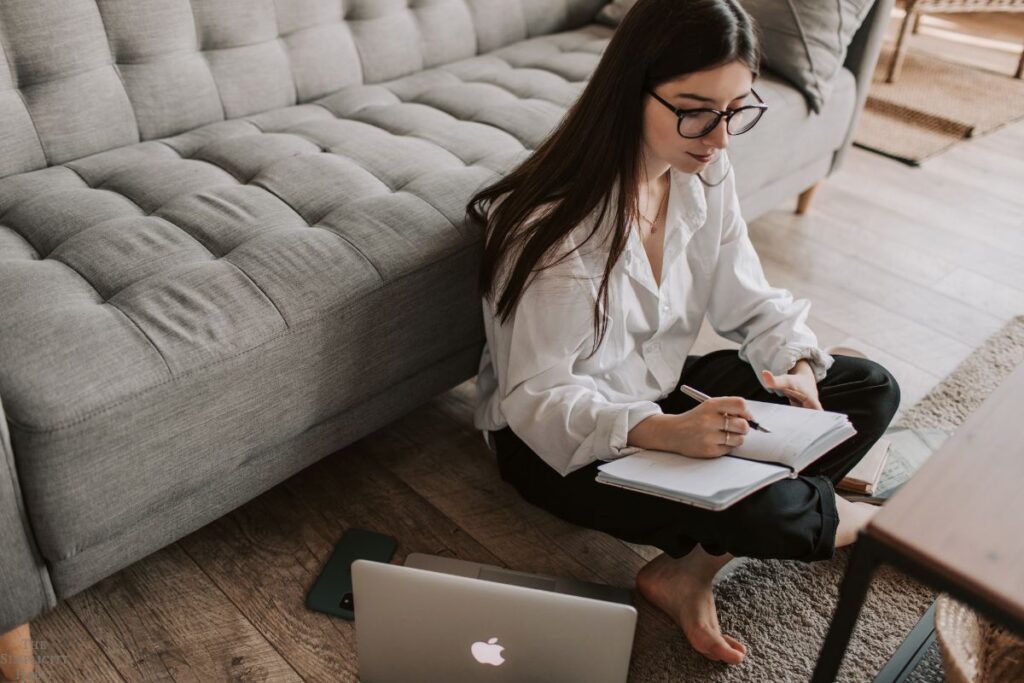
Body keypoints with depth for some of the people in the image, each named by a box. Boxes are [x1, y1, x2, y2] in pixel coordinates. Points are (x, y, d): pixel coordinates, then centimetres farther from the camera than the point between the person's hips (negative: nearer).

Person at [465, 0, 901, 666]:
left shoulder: (707, 174, -6)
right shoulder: (557, 224, -28)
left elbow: (750, 301, 3)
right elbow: (535, 398, -26)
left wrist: (796, 367, -18)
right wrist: (661, 432, -42)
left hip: (662, 391, 8)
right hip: (557, 437, -8)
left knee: (873, 388, 1)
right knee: (761, 510, -32)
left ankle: (690, 569, -12)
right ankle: (838, 518, 11)